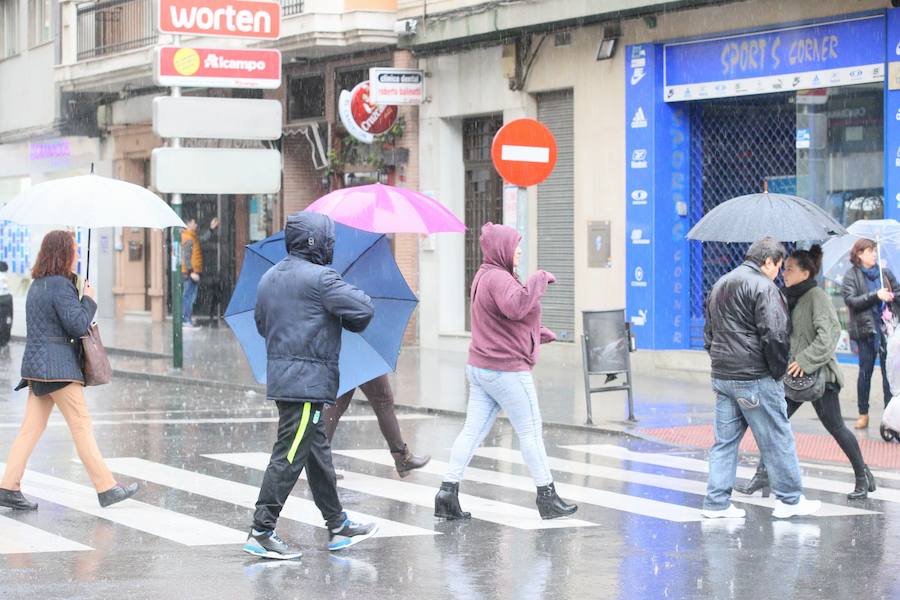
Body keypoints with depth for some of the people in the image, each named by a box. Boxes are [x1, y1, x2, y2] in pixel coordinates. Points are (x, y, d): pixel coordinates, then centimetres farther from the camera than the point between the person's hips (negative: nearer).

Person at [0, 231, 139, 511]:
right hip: (58, 367, -9)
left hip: (36, 365, 9)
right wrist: (89, 300, -2)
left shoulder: (37, 285, 16)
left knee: (31, 428, 7)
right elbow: (78, 325, -18)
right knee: (82, 426, -5)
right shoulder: (60, 285, -14)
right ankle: (106, 488, -1)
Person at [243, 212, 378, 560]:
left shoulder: (269, 278, 13)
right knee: (290, 456, -7)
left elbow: (261, 324, 23)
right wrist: (350, 322, 6)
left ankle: (338, 527, 25)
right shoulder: (319, 278, -14)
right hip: (309, 380, -9)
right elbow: (363, 310, -16)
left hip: (279, 374, 9)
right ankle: (261, 532, -7)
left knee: (318, 452, 16)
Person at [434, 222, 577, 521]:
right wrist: (539, 280, -26)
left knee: (473, 430, 6)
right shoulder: (499, 278, -17)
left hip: (480, 368, 10)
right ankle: (547, 496, 9)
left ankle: (448, 491, 1)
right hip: (507, 370, -10)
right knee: (531, 431, 1)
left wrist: (539, 332, 21)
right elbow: (516, 306, -38)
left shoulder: (484, 277, 17)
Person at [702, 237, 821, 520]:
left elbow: (709, 334, 22)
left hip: (721, 377, 8)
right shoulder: (763, 287, -12)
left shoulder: (720, 285, 17)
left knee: (725, 440, 10)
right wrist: (779, 370, -9)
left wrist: (723, 362, 18)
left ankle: (717, 502, 9)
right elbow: (774, 336, -21)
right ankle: (790, 500, 9)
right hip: (755, 379, -8)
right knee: (778, 440, 3)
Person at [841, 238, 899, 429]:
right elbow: (851, 300, -11)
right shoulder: (852, 276, 0)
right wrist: (876, 295, -19)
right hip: (866, 328, -2)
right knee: (865, 371, 4)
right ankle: (863, 413, 14)